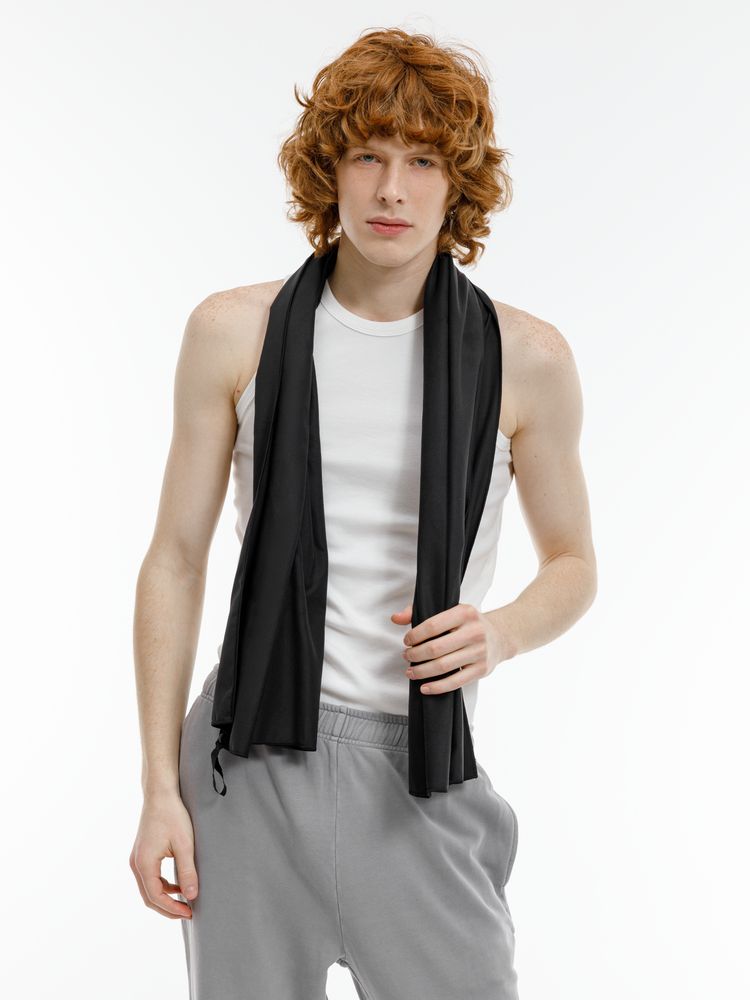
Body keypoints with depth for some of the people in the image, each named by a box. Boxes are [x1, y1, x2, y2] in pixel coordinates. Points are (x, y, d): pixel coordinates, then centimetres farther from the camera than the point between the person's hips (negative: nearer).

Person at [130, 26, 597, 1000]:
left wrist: (502, 632, -11)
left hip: (420, 770, 0)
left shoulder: (525, 359, 0)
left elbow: (573, 564, 12)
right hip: (249, 749, 1)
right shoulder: (234, 333, 1)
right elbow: (176, 563, 4)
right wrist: (159, 787, 1)